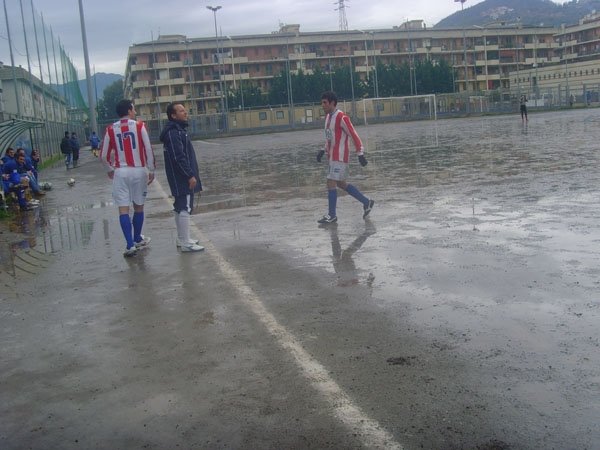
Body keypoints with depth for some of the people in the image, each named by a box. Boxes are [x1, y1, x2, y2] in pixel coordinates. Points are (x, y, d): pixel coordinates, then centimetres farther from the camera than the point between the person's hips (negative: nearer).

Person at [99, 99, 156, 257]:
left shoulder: (111, 129, 3)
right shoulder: (139, 126, -4)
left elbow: (103, 155, 6)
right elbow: (148, 150, -8)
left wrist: (110, 169, 23)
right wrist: (151, 170, 2)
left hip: (120, 172, 1)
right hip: (139, 171, 0)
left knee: (123, 209, -1)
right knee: (138, 206, 15)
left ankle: (130, 245, -8)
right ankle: (137, 239, 29)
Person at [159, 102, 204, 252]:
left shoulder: (177, 130, 16)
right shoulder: (173, 133, -17)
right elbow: (179, 157, -23)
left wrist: (191, 174, 21)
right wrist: (190, 175, -22)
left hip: (180, 178, 11)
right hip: (182, 178, -11)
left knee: (180, 208, 15)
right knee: (185, 208, -9)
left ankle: (182, 239, 23)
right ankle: (185, 243, -6)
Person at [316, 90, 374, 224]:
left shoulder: (341, 118, -16)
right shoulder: (328, 117, 12)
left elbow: (354, 136, -15)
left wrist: (360, 154, -16)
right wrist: (323, 150, 16)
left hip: (340, 157, -9)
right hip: (332, 157, 9)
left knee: (331, 182, -10)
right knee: (341, 183, 13)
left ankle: (332, 215, -1)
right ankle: (366, 202, 24)